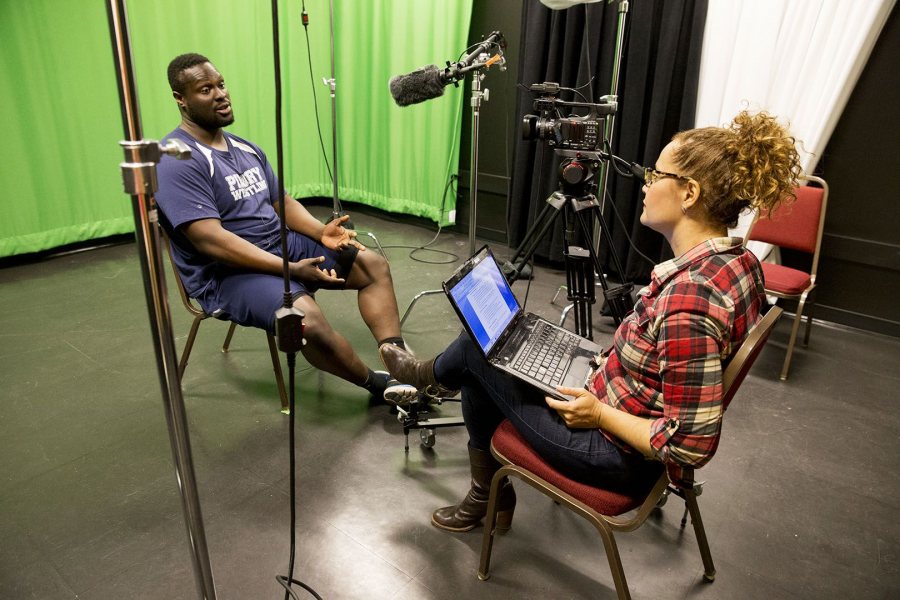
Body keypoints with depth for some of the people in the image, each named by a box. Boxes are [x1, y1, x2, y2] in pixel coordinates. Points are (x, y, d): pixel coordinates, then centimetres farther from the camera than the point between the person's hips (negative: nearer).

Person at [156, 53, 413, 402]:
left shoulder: (246, 148, 12)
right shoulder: (178, 162, -15)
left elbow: (282, 203, 15)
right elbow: (212, 241, -24)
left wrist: (321, 232, -6)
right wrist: (292, 269, -28)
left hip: (281, 245, 9)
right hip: (226, 273, -9)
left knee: (373, 265, 0)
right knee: (309, 319, -34)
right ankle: (377, 383, -7)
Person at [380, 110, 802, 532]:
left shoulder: (688, 297, -34)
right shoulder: (736, 260, -4)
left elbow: (692, 445, -31)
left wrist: (599, 413, -19)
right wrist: (613, 363, 7)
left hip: (618, 455, -8)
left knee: (478, 347, 1)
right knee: (499, 346, 15)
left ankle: (429, 375, 41)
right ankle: (487, 496, 33)